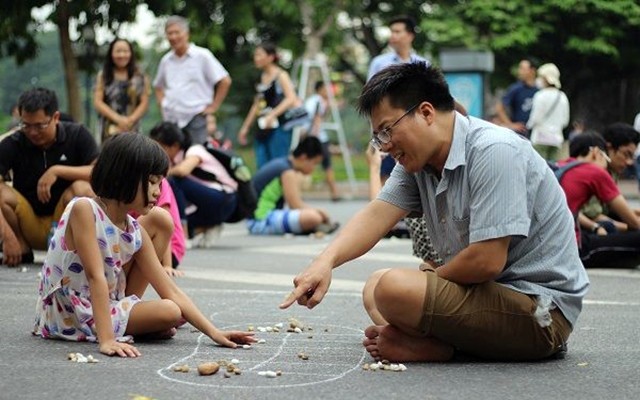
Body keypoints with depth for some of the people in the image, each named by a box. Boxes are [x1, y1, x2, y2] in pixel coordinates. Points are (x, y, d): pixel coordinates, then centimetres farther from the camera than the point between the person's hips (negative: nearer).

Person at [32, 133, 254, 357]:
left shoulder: (135, 233, -2)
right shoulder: (84, 210, -22)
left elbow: (172, 293, -1)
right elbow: (95, 277, -29)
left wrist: (214, 333, -8)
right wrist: (106, 340, -35)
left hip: (104, 306, 8)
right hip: (64, 315, -8)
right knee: (169, 313, -18)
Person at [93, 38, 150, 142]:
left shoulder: (140, 77, 9)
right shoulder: (103, 76, 7)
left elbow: (144, 103, 5)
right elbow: (98, 102, 1)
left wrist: (131, 120, -10)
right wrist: (118, 118, -10)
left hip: (132, 130, 1)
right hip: (110, 130, -1)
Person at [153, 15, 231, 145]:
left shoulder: (202, 55, -3)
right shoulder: (166, 60, 11)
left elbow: (225, 81, -4)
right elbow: (158, 86, 28)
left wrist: (213, 106, -6)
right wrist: (163, 104, 12)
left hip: (196, 117, -5)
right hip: (171, 119, 5)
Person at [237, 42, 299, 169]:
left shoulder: (281, 75, -6)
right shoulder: (262, 77, 15)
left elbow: (291, 99, -21)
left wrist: (272, 115, -30)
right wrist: (245, 127, 25)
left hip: (278, 128, -7)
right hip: (263, 129, 7)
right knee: (262, 167, 2)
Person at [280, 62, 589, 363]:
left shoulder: (494, 152, -20)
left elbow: (486, 262, -25)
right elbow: (377, 214, -5)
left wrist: (431, 275, -7)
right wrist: (326, 261, -22)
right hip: (495, 293, 10)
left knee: (393, 288, -26)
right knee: (376, 288, 19)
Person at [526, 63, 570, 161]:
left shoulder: (541, 95, -9)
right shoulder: (562, 97, 6)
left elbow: (536, 118, -8)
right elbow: (565, 120, 10)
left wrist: (528, 125, 11)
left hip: (541, 137, -5)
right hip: (557, 138, 5)